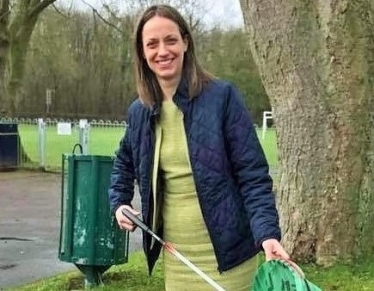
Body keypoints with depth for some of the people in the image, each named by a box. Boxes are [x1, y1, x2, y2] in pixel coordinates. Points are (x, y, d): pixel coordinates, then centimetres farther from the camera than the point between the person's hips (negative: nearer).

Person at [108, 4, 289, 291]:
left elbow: (253, 174, -12)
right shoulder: (139, 112, 5)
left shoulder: (222, 96, -10)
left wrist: (267, 233, -23)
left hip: (224, 252, -4)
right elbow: (124, 163, 25)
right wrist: (119, 203, 11)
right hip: (175, 256, 5)